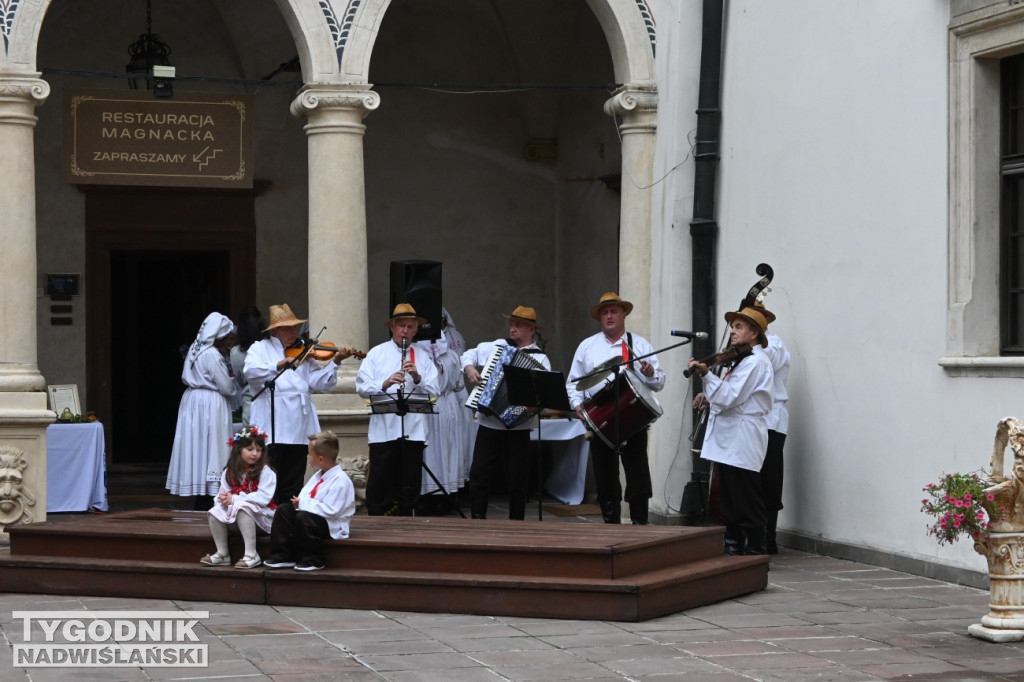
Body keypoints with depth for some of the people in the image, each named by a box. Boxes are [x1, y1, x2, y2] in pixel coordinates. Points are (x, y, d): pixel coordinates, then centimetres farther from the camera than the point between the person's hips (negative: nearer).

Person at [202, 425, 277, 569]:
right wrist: (223, 498, -20)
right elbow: (222, 494, 7)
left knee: (242, 508, -35)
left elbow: (263, 498, -22)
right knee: (215, 511, -16)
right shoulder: (229, 473, 7)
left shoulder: (266, 472, -10)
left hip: (261, 515, -6)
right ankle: (222, 554, -9)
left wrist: (234, 499, -22)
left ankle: (251, 555, -36)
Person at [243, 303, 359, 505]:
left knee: (292, 486, 7)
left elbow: (318, 381, 6)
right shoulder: (260, 349, 6)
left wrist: (335, 361, -8)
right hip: (271, 427, -4)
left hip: (298, 427, 4)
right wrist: (281, 364, -26)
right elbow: (251, 372, -14)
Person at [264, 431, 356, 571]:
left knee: (303, 517, -34)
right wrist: (299, 501, -7)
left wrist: (303, 504, -22)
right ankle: (283, 556, -5)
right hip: (312, 515, 10)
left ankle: (312, 560, -18)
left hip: (331, 526, -10)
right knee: (283, 509, -2)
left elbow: (331, 510, -27)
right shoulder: (318, 475, 11)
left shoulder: (341, 480, -20)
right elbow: (305, 495, 18)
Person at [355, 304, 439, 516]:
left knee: (409, 485, 6)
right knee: (379, 484, -1)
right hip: (384, 429, -2)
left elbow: (433, 391, 3)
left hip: (413, 431, 2)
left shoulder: (423, 357, 12)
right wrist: (385, 384, -19)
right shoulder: (376, 353, 7)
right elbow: (362, 387, -3)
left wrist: (417, 378, -14)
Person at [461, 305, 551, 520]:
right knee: (479, 476, 2)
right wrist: (469, 367, 2)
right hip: (488, 424, 3)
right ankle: (477, 519, 9)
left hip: (518, 427, -3)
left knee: (517, 480, 4)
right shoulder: (497, 346, 11)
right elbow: (469, 354, 22)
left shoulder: (540, 359, 0)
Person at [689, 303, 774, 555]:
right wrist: (709, 397, 10)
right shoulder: (741, 360, 20)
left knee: (746, 502, -7)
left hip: (742, 444, -10)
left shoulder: (756, 361, -12)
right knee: (729, 501, 13)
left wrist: (706, 374, -25)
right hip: (729, 442, 10)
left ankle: (755, 551, -3)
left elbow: (730, 397, -21)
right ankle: (734, 546, 19)